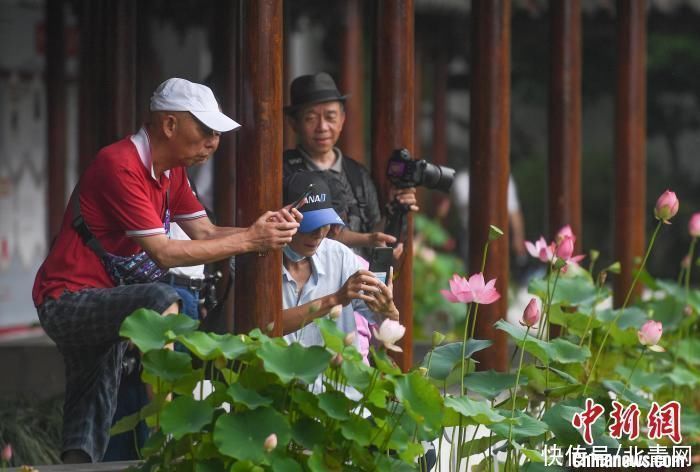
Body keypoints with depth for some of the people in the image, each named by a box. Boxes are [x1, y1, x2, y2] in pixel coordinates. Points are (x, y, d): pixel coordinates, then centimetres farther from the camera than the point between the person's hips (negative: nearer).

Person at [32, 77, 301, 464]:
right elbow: (163, 253, -25)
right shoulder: (120, 166, -21)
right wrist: (248, 240, -24)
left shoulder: (171, 171, 10)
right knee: (161, 301, -33)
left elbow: (205, 233, 5)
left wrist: (265, 230, -13)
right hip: (67, 301, -11)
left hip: (100, 304, 11)